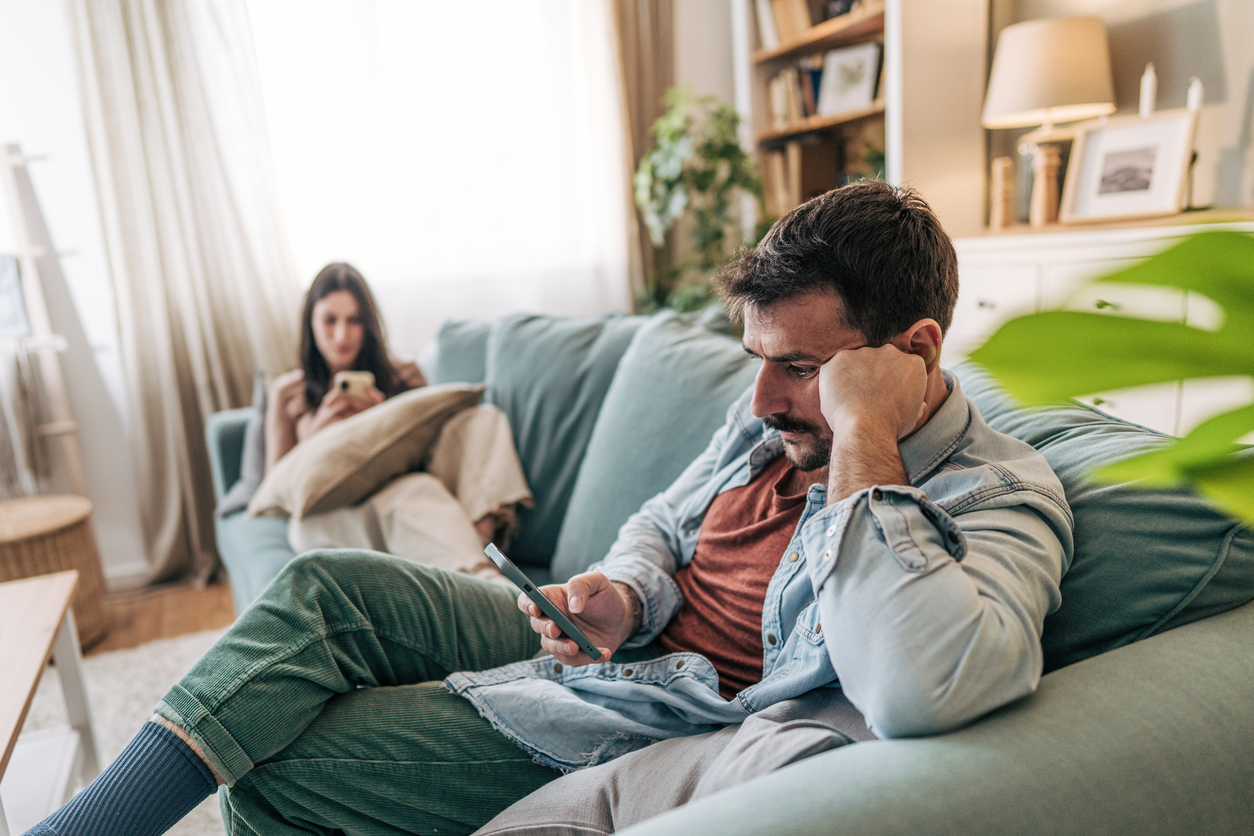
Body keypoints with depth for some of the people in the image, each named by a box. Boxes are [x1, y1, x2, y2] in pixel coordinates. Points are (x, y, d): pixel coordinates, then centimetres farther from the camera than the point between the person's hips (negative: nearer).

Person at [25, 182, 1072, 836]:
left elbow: (918, 690, -42)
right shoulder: (779, 414, 1)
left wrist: (863, 434, -36)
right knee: (332, 583, -10)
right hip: (610, 651, 7)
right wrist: (623, 593, -9)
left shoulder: (1003, 497, -21)